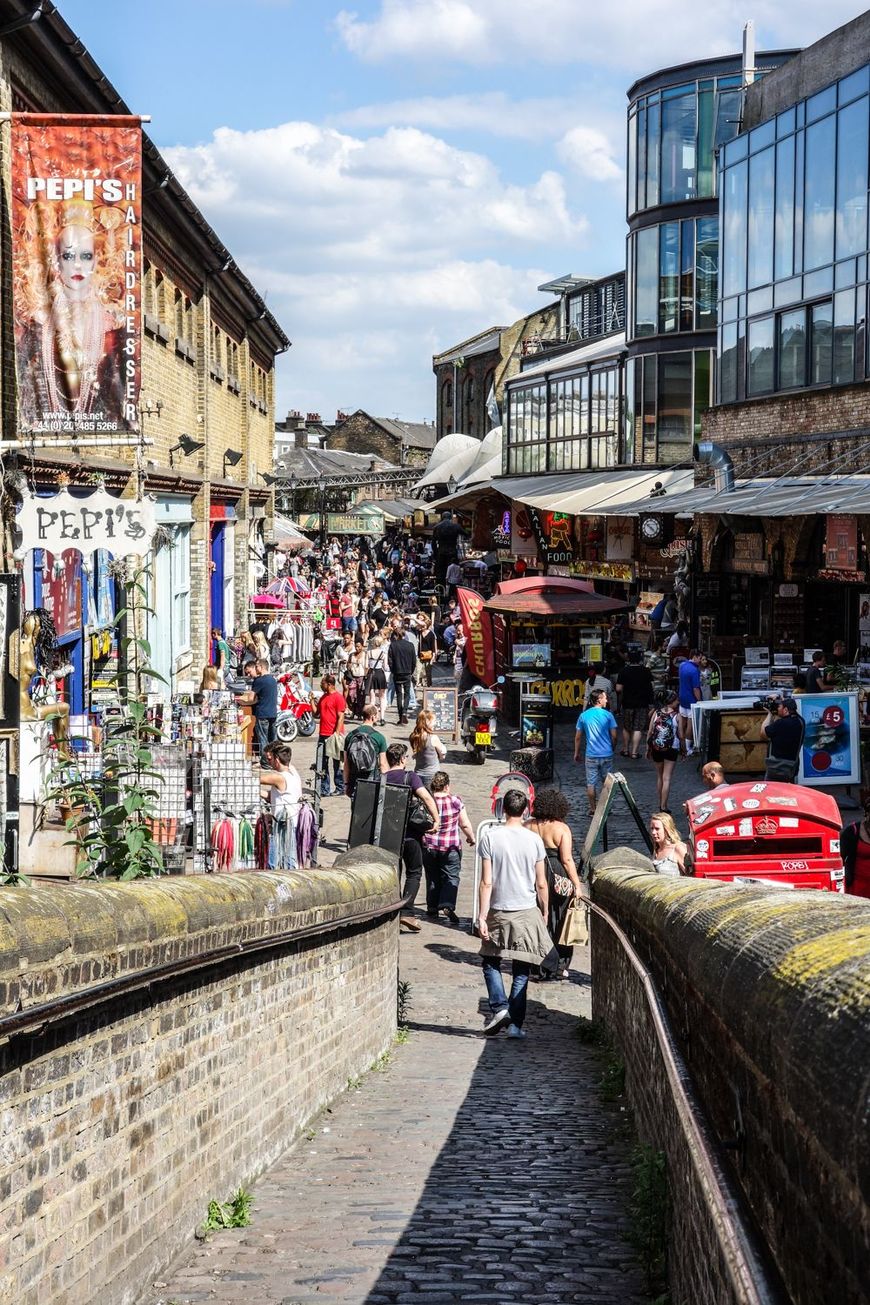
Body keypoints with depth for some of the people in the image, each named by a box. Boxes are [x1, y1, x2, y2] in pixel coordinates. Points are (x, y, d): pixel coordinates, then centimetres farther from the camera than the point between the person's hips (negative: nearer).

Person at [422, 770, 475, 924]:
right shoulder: (455, 800, -9)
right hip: (451, 847, -2)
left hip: (429, 846, 2)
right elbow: (465, 825, -3)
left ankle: (432, 909, 18)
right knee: (451, 877, 5)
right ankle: (447, 905, -14)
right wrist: (471, 837, 15)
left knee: (432, 878, 15)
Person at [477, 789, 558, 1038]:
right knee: (521, 971, 7)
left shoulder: (490, 837, -7)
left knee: (490, 961, 16)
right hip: (527, 913, 1)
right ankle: (516, 1024, 5)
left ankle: (499, 1007, -4)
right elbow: (541, 885, 0)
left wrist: (482, 916, -6)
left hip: (498, 912, -1)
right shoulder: (534, 840, -3)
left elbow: (486, 882, -9)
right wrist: (544, 913, 13)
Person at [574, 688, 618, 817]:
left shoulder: (583, 716, 0)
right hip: (606, 754, -1)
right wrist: (612, 748, 13)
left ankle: (592, 809, 8)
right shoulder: (607, 715, -6)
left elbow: (578, 737, 4)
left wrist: (576, 753, 16)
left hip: (591, 755, 1)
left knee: (591, 782, 7)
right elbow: (614, 736, -5)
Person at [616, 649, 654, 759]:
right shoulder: (646, 671, -6)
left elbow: (618, 689, -11)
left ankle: (625, 750, 24)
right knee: (638, 729, 2)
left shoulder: (624, 671, -10)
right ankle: (634, 752, -3)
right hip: (642, 704, 0)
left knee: (626, 728, 16)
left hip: (627, 703, 0)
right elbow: (650, 687, 5)